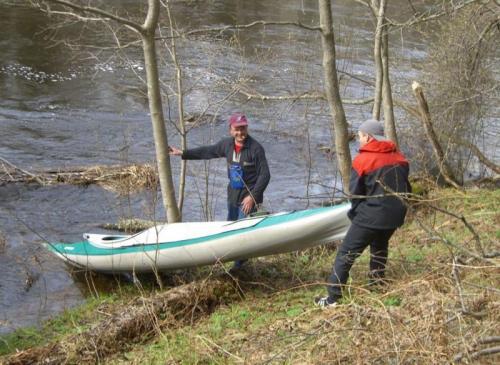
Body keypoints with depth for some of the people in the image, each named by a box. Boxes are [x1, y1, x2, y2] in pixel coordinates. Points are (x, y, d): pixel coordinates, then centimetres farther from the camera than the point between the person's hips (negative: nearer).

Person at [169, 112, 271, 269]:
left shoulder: (256, 149, -19)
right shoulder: (227, 144, 1)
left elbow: (265, 175, -18)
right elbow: (207, 152, 15)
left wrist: (252, 196, -23)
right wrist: (183, 153, 16)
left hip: (249, 197, -7)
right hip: (233, 195, 7)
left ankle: (240, 263, 4)